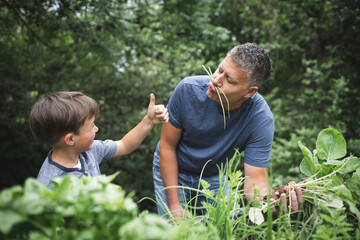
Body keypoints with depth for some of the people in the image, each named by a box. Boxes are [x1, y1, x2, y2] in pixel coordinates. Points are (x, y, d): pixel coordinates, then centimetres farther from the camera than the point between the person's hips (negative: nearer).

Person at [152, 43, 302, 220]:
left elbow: (255, 180, -28)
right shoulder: (188, 89, -29)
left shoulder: (261, 120, -29)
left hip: (214, 176, 1)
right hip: (171, 170, -1)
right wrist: (174, 205, -20)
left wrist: (273, 200, -53)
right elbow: (167, 146, -19)